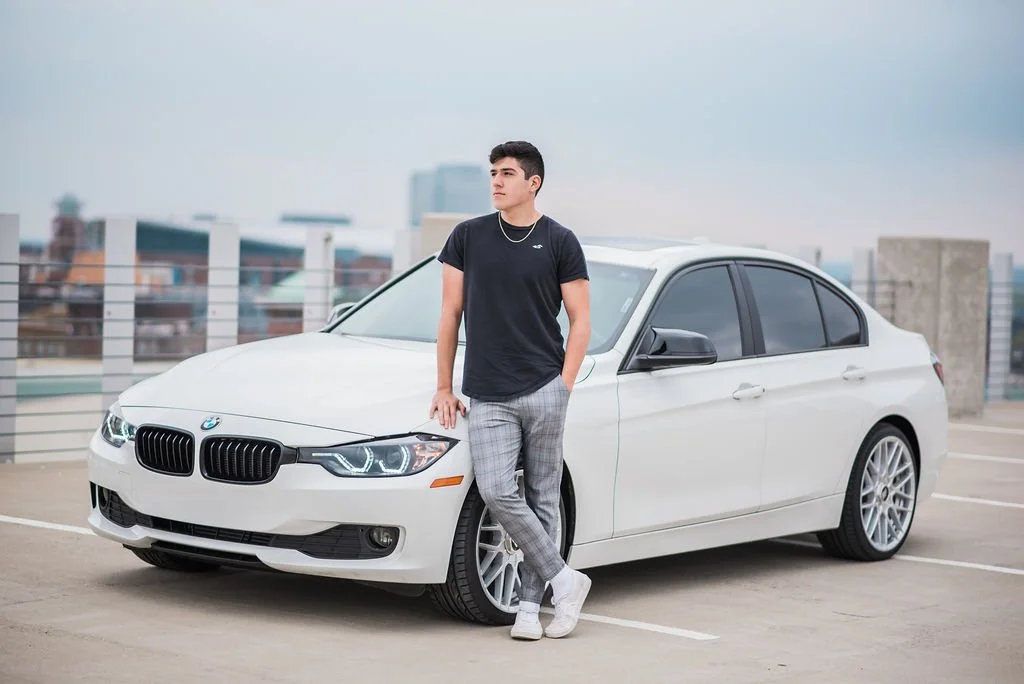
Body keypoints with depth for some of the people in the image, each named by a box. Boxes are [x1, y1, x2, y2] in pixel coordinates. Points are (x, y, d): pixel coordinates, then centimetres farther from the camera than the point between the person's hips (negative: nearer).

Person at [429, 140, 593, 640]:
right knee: (496, 492, -13)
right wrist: (443, 387, 7)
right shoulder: (468, 237, 8)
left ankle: (529, 604, 11)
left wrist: (564, 386, -7)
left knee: (542, 499, 3)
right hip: (486, 398, 2)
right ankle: (563, 580, -1)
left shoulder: (559, 242, 2)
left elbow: (580, 320, 3)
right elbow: (450, 313, 10)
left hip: (543, 391, -2)